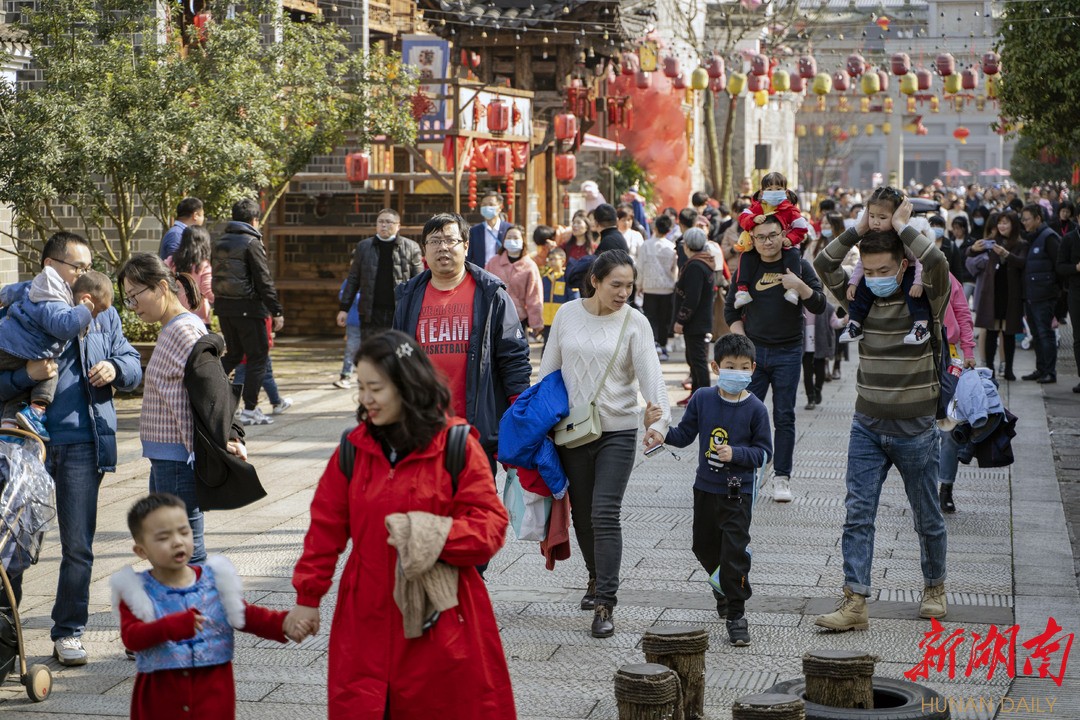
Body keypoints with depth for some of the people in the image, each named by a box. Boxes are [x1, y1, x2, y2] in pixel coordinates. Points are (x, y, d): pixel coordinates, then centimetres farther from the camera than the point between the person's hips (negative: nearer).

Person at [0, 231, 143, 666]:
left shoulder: (102, 313, 10)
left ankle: (68, 632, 17)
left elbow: (133, 366, 13)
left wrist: (116, 369, -8)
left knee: (77, 545, 4)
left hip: (82, 443, 2)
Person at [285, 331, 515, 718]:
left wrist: (434, 535, -23)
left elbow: (491, 526, -9)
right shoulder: (354, 447, 4)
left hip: (440, 616, -3)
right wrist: (307, 596, 6)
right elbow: (326, 527, 7)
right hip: (368, 617, 3)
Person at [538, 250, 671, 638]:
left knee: (605, 515, -11)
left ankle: (605, 604, -8)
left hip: (618, 430, -3)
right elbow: (548, 370, 9)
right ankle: (597, 577, 38)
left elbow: (650, 374, -16)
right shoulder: (567, 315, 2)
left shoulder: (635, 323, -5)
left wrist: (660, 419, -31)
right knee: (582, 513, 13)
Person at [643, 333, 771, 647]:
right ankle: (724, 588, 47)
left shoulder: (755, 409, -9)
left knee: (734, 552, -10)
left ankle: (737, 615, -1)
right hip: (705, 488, 4)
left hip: (738, 492, -4)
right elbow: (684, 436, 4)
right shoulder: (702, 399, -1)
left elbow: (764, 452, -7)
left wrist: (735, 454, -22)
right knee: (704, 547, 18)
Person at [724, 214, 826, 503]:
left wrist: (800, 286, -23)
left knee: (784, 417, 1)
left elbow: (819, 306, -6)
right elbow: (731, 309, 12)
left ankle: (781, 477, 7)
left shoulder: (798, 265, -1)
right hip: (753, 350, 2)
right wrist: (741, 340, 0)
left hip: (788, 352, -1)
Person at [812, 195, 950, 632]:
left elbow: (937, 263, -29)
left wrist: (900, 226, -17)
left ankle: (934, 588, 32)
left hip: (915, 428, -3)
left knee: (927, 517, 11)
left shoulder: (925, 301, -8)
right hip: (867, 425, 3)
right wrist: (861, 228, -12)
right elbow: (824, 264, -7)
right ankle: (854, 602, -7)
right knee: (858, 514, -6)